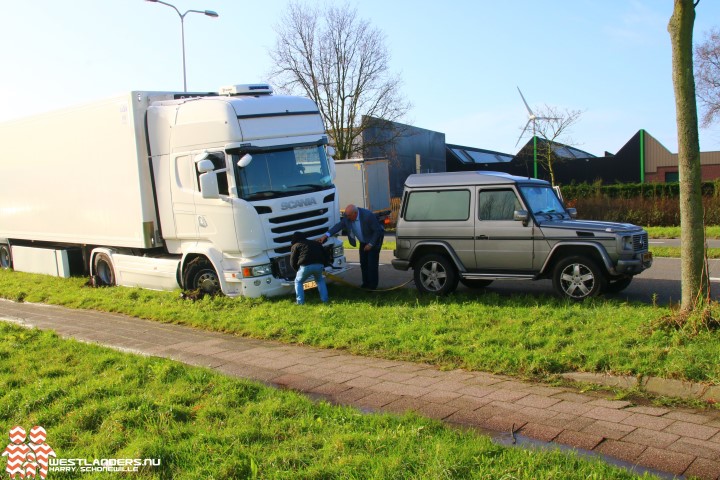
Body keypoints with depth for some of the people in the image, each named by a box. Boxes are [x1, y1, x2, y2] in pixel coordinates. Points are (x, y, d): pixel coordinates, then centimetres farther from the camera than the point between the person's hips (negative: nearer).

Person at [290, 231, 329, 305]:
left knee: (298, 282, 21)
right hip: (319, 265, 4)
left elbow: (293, 262, 15)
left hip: (306, 266, -4)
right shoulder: (316, 244, 32)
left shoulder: (295, 246, 19)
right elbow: (324, 255, 31)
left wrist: (298, 269, 30)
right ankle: (324, 299, 22)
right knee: (320, 280, 31)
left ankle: (300, 301, 12)